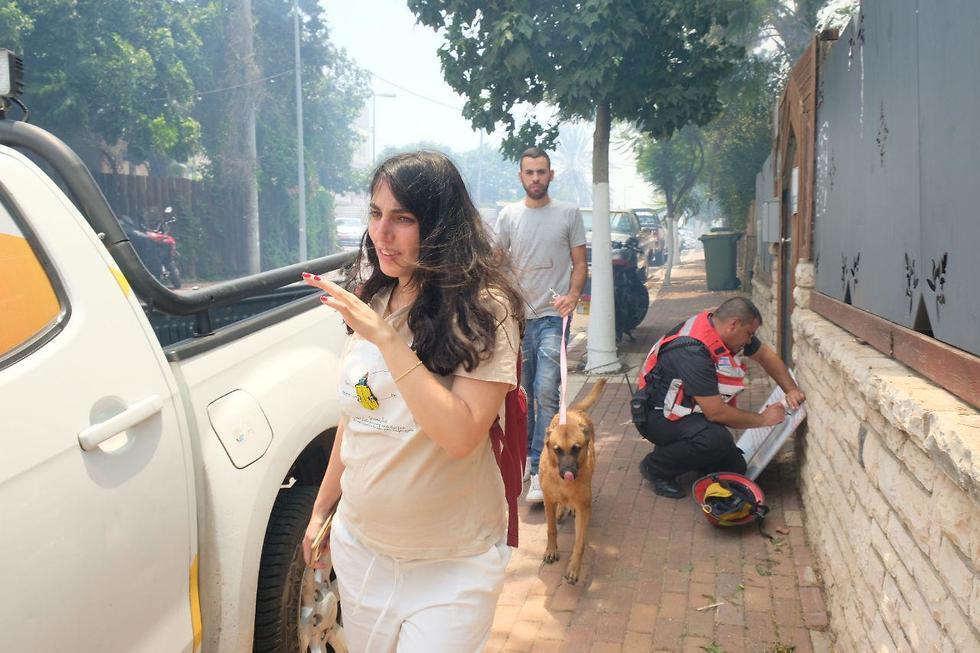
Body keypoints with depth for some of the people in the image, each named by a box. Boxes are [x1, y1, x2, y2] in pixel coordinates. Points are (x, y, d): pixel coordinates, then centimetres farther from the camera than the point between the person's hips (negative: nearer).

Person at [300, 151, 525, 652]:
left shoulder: (483, 309, -18)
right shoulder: (369, 301, 1)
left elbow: (461, 435, -28)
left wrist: (386, 338, -29)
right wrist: (322, 507, 16)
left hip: (451, 566, -5)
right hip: (359, 548, 6)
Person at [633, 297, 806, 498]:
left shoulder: (721, 327, -6)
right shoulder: (693, 352, -32)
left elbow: (765, 355, 13)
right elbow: (716, 412, -30)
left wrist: (792, 390, 3)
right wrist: (763, 419, -17)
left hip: (689, 411, 9)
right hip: (658, 416, -9)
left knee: (735, 470, 2)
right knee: (716, 439, -34)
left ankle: (674, 449, 21)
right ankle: (656, 467, -10)